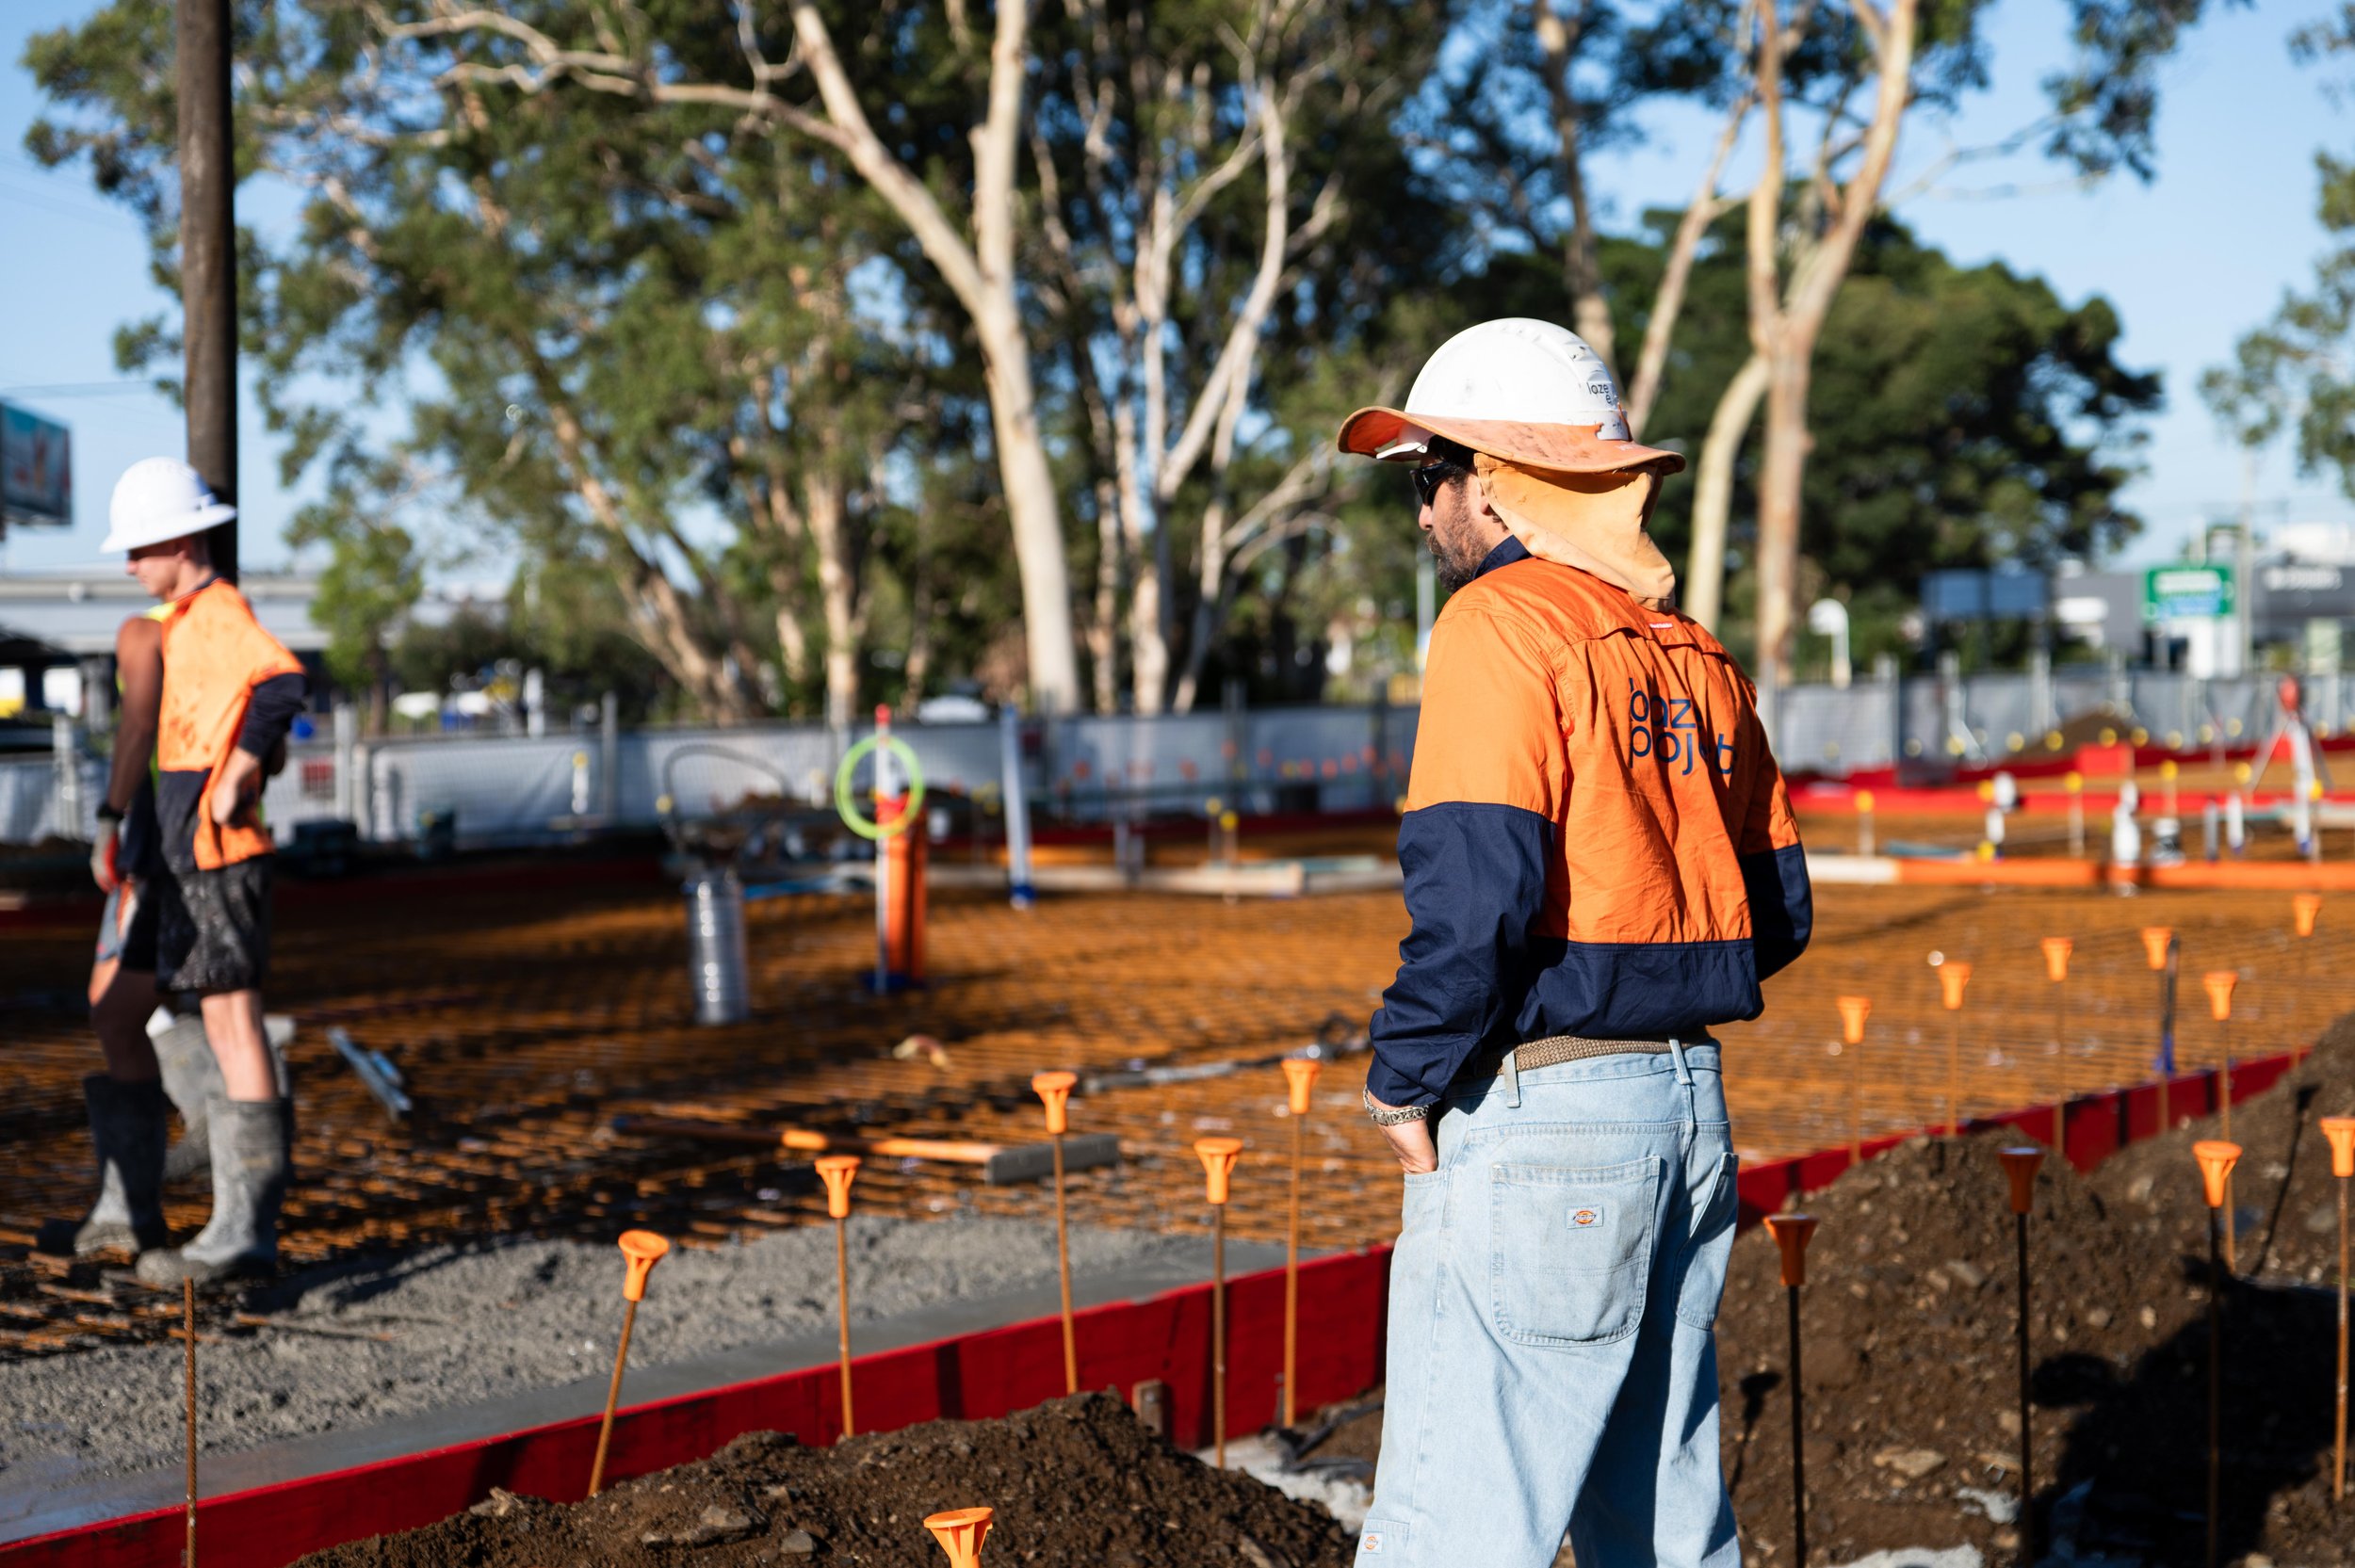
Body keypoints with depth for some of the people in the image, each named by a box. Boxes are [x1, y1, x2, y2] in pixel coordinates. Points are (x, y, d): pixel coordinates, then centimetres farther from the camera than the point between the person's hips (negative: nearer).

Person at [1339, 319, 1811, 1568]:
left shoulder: (1501, 623, -9)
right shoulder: (1693, 656, 15)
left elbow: (1475, 890, -20)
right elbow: (1778, 911, 16)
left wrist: (1403, 1079, -9)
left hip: (1539, 1116, -8)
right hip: (1689, 1099, 9)